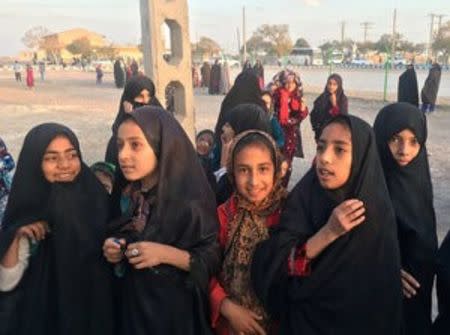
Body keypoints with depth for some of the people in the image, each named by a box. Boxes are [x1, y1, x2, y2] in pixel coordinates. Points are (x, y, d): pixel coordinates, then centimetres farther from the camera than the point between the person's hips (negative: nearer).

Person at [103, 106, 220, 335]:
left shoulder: (190, 198, -20)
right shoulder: (124, 193, -4)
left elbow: (214, 259, -16)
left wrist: (166, 254, -26)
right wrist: (112, 251, -9)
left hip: (177, 311, -4)